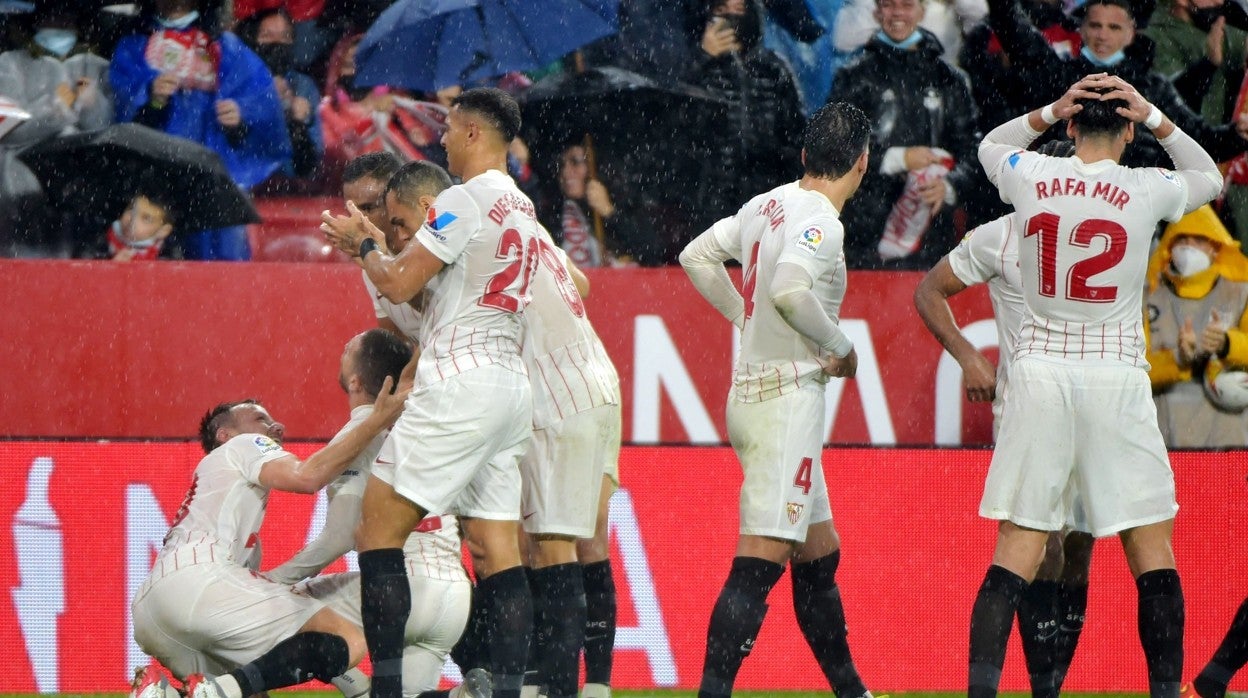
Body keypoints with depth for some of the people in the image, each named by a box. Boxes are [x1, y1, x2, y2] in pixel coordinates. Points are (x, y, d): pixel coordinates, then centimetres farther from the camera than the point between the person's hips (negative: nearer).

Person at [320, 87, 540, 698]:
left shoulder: (465, 200, -10)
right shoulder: (521, 208, 18)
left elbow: (398, 285, -10)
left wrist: (363, 244, 8)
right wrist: (374, 242, 26)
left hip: (459, 385, -9)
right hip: (511, 389, 9)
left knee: (378, 530, -5)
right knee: (496, 551, 4)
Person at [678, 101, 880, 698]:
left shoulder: (768, 205, 10)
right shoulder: (820, 221, -15)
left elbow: (697, 257, 20)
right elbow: (789, 290, -31)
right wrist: (841, 346, -16)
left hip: (751, 394, 10)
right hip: (788, 397, -10)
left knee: (820, 555, 19)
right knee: (759, 563, -12)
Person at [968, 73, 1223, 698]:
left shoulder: (1032, 177, 0)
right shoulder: (1147, 190, -4)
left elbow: (990, 145, 25)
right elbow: (1210, 178, 19)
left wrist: (1051, 110, 11)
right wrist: (1154, 117, 9)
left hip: (1039, 371, 2)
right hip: (1116, 377, -2)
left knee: (1017, 549, 0)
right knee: (1151, 548, 6)